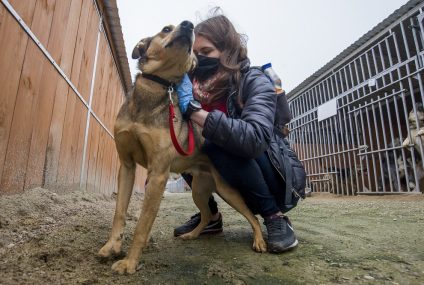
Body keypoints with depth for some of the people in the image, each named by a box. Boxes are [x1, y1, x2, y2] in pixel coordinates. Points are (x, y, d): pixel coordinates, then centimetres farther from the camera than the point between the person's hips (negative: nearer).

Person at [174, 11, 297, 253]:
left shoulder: (255, 81, -19)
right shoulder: (199, 82, -2)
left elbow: (254, 139, -37)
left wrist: (195, 111, -37)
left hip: (272, 179, -5)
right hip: (229, 176, 5)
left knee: (220, 144, -31)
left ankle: (275, 216, -11)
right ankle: (211, 215, 3)